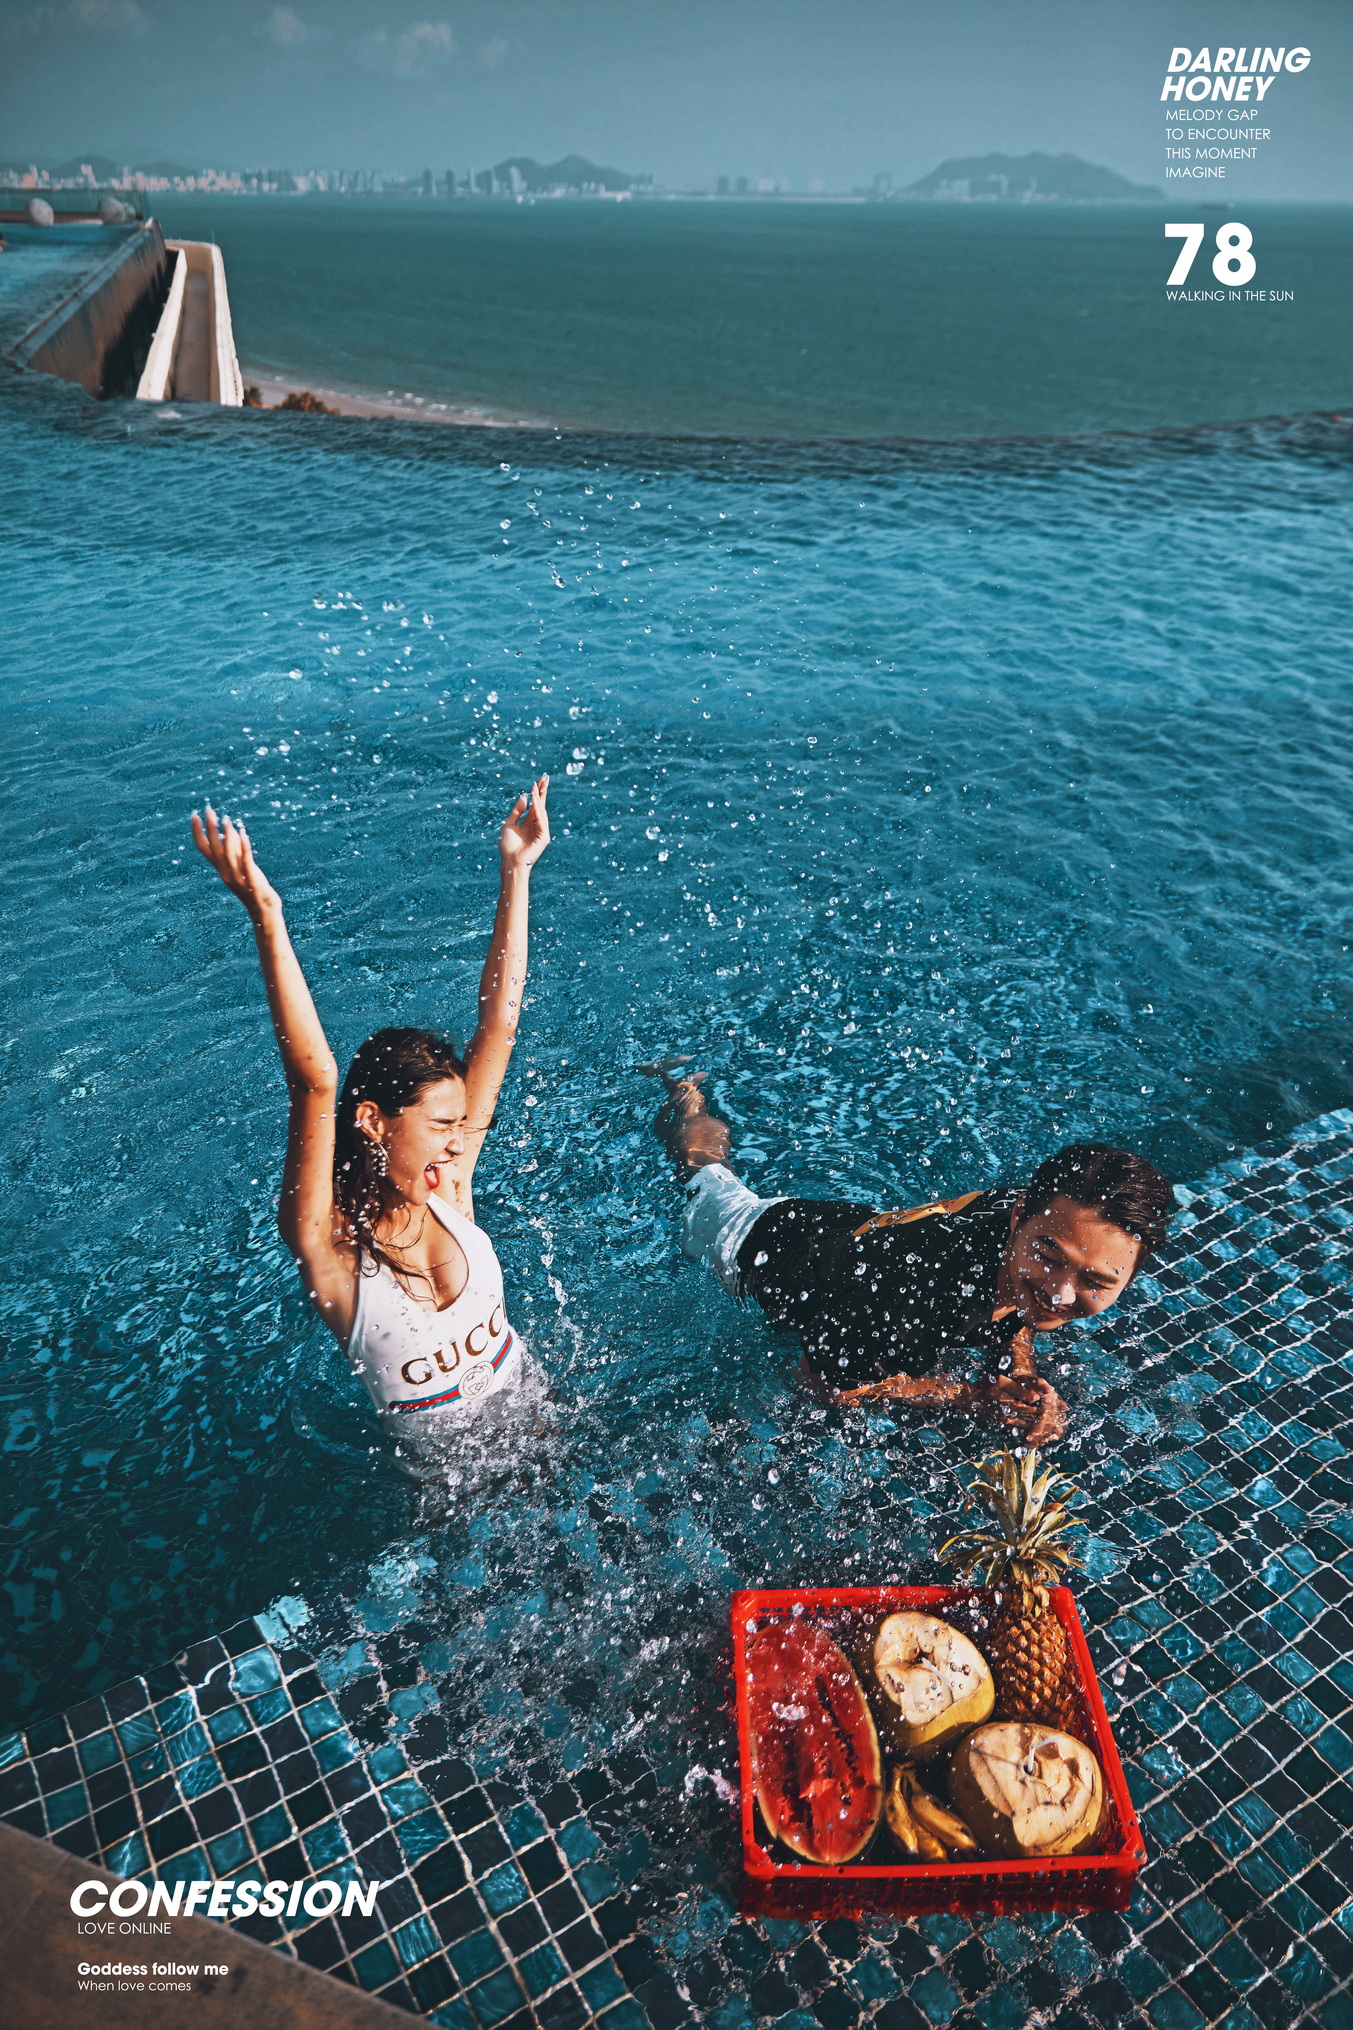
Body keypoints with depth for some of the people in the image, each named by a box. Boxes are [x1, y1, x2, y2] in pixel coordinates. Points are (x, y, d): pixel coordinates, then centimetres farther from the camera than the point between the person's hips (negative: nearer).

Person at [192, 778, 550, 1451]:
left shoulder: (446, 1189, -14)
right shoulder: (326, 1243, -24)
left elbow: (498, 1028, -16)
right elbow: (316, 1082, -41)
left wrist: (515, 872, -16)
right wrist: (266, 919, -49)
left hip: (521, 1400, 3)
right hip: (436, 1453, -3)